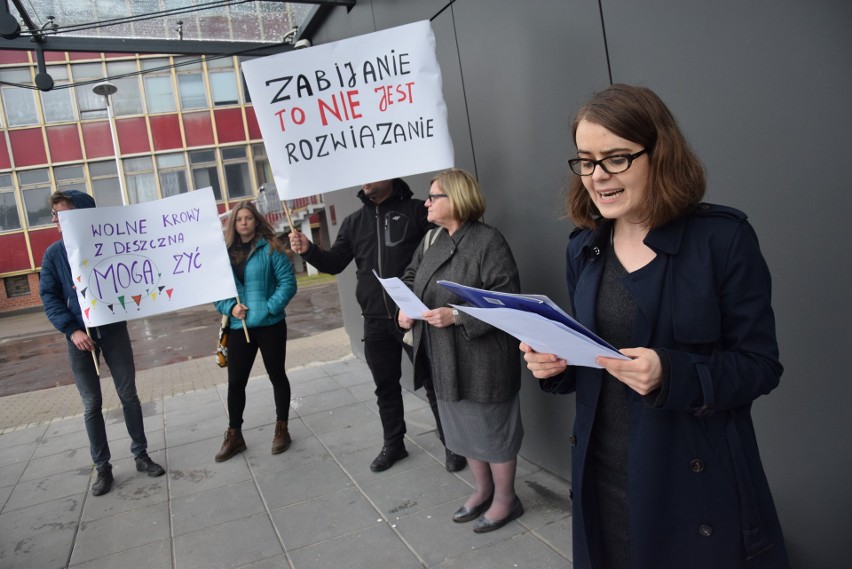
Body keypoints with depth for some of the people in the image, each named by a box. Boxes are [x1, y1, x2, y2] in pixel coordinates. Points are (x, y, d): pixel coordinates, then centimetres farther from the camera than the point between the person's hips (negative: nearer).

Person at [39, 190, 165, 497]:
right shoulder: (54, 253, -1)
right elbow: (49, 297, -2)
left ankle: (141, 455, 24)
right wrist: (71, 329, -15)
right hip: (80, 335, 1)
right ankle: (102, 468, 18)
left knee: (129, 396, 8)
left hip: (114, 330, -1)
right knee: (92, 405, 6)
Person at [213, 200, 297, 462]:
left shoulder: (270, 247, -4)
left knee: (276, 375, 11)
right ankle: (234, 435, 21)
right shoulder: (225, 252, 7)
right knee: (235, 381, 7)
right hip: (238, 327, 3)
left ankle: (281, 428, 25)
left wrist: (269, 307, -18)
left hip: (270, 324, -3)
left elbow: (288, 282, -10)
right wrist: (230, 307, -10)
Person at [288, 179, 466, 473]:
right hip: (376, 321, 5)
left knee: (433, 381, 5)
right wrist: (308, 250, -7)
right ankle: (393, 443, 33)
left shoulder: (416, 211, -2)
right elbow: (334, 263, 11)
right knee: (386, 386, 16)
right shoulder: (353, 222, 11)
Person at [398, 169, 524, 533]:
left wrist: (457, 317, -26)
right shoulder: (432, 241, 10)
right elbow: (410, 277, 19)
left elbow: (506, 298, -20)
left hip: (481, 359, -8)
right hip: (445, 360, 8)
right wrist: (405, 307, -2)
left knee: (491, 428, 7)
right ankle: (482, 490, 40)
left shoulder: (487, 240, -16)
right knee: (463, 427, 20)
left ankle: (506, 500, 27)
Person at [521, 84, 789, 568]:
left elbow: (761, 365, -11)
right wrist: (556, 362, -10)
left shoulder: (724, 238, -12)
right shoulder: (584, 247, 4)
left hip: (699, 474, -4)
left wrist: (671, 374, -27)